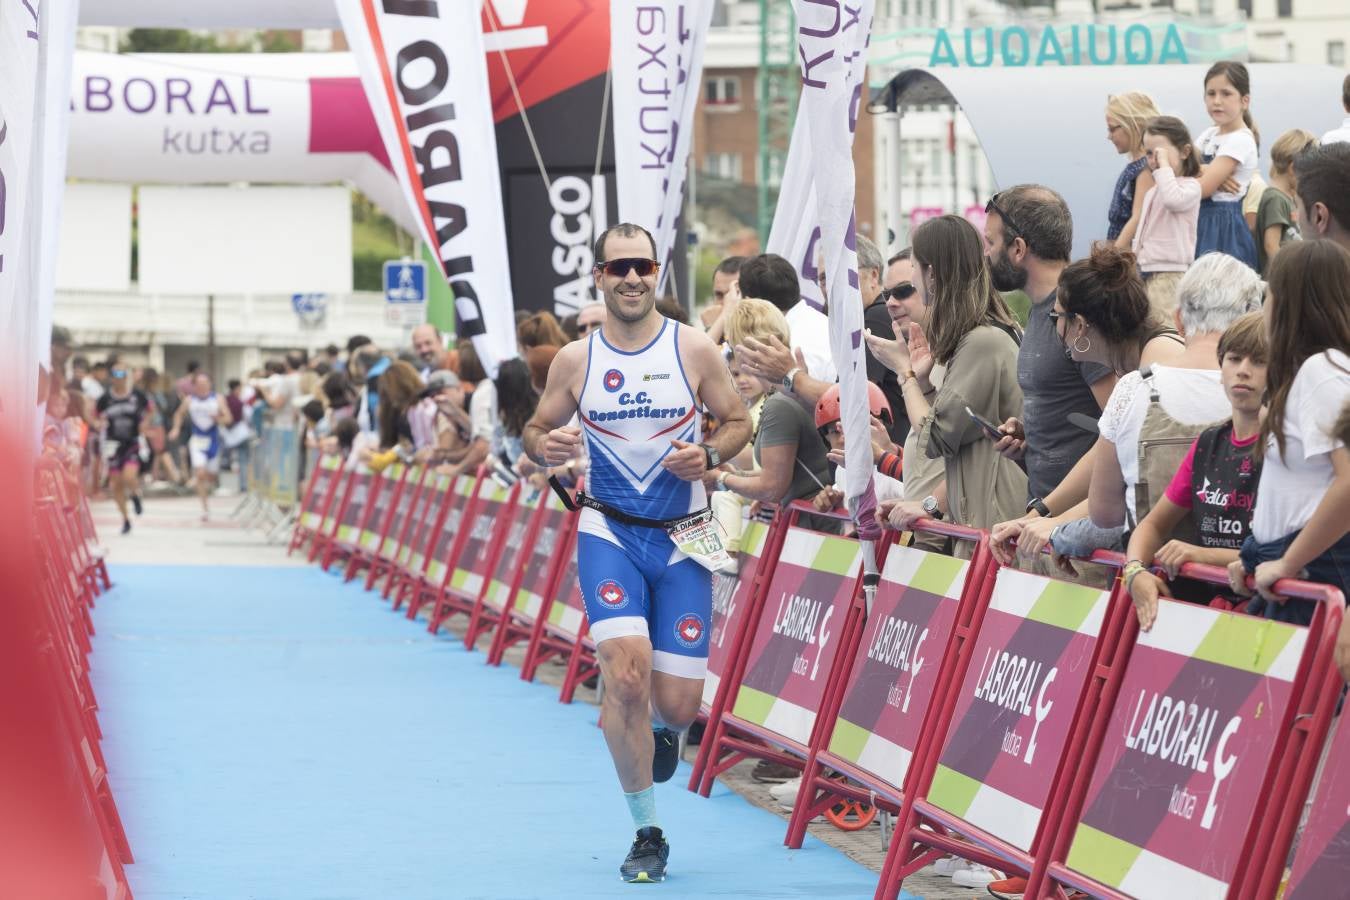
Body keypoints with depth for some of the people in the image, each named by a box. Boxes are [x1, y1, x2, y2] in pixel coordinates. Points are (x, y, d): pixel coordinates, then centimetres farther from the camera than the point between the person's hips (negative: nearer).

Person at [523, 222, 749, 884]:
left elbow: (738, 421, 7)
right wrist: (545, 447, -14)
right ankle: (647, 834, -5)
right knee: (627, 674, -21)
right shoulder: (575, 360, 0)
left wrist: (709, 455, -14)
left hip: (682, 538, 0)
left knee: (677, 703, -2)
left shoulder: (694, 350, -2)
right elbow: (536, 431, 10)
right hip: (609, 532, 0)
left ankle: (664, 730, 41)